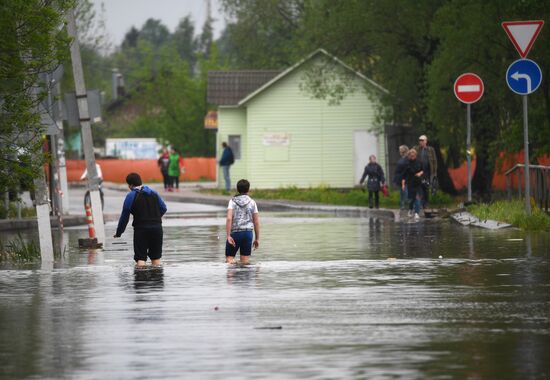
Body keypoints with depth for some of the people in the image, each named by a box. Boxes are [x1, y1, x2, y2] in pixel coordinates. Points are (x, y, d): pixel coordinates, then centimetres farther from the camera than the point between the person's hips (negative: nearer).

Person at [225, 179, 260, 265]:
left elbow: (229, 218, -12)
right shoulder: (252, 202, 5)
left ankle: (231, 263, -27)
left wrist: (228, 236, -14)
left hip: (235, 233, -1)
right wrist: (257, 239, 13)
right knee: (245, 261, 6)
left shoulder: (233, 201, 1)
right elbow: (256, 222, 5)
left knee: (229, 258, 3)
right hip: (248, 232, 1)